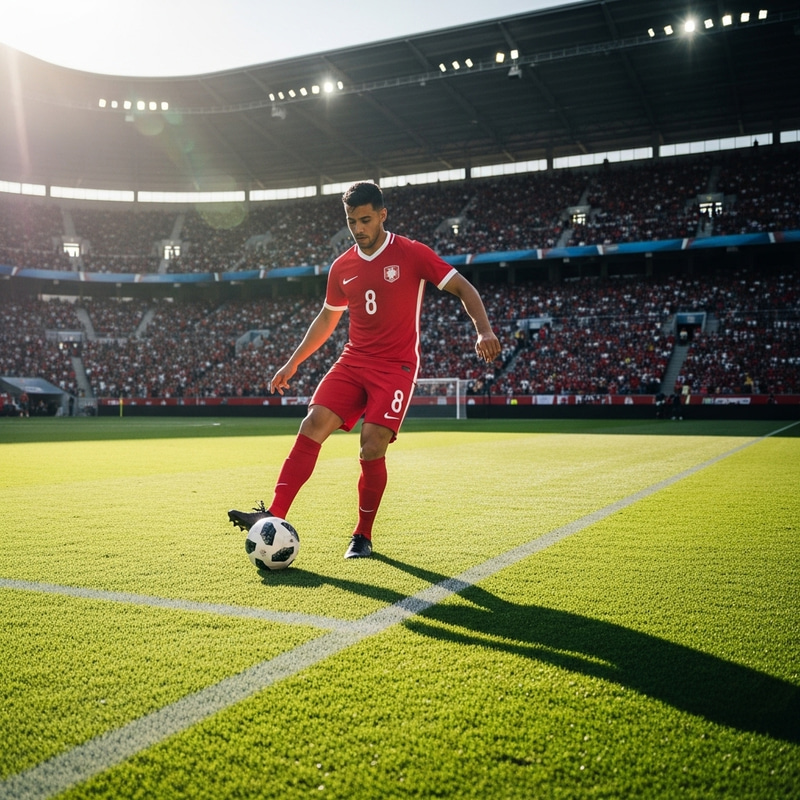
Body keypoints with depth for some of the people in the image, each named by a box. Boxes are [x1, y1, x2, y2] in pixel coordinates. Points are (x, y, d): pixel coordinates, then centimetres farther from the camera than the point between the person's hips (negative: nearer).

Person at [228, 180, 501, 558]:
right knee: (313, 424, -15)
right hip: (353, 361, 4)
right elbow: (327, 318, 22)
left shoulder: (413, 254, -4)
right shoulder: (342, 267, 10)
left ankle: (363, 535, 6)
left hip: (396, 367, -4)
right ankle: (274, 516, -14)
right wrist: (293, 362, 19)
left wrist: (484, 330, -18)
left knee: (372, 449, -15)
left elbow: (463, 288, -2)